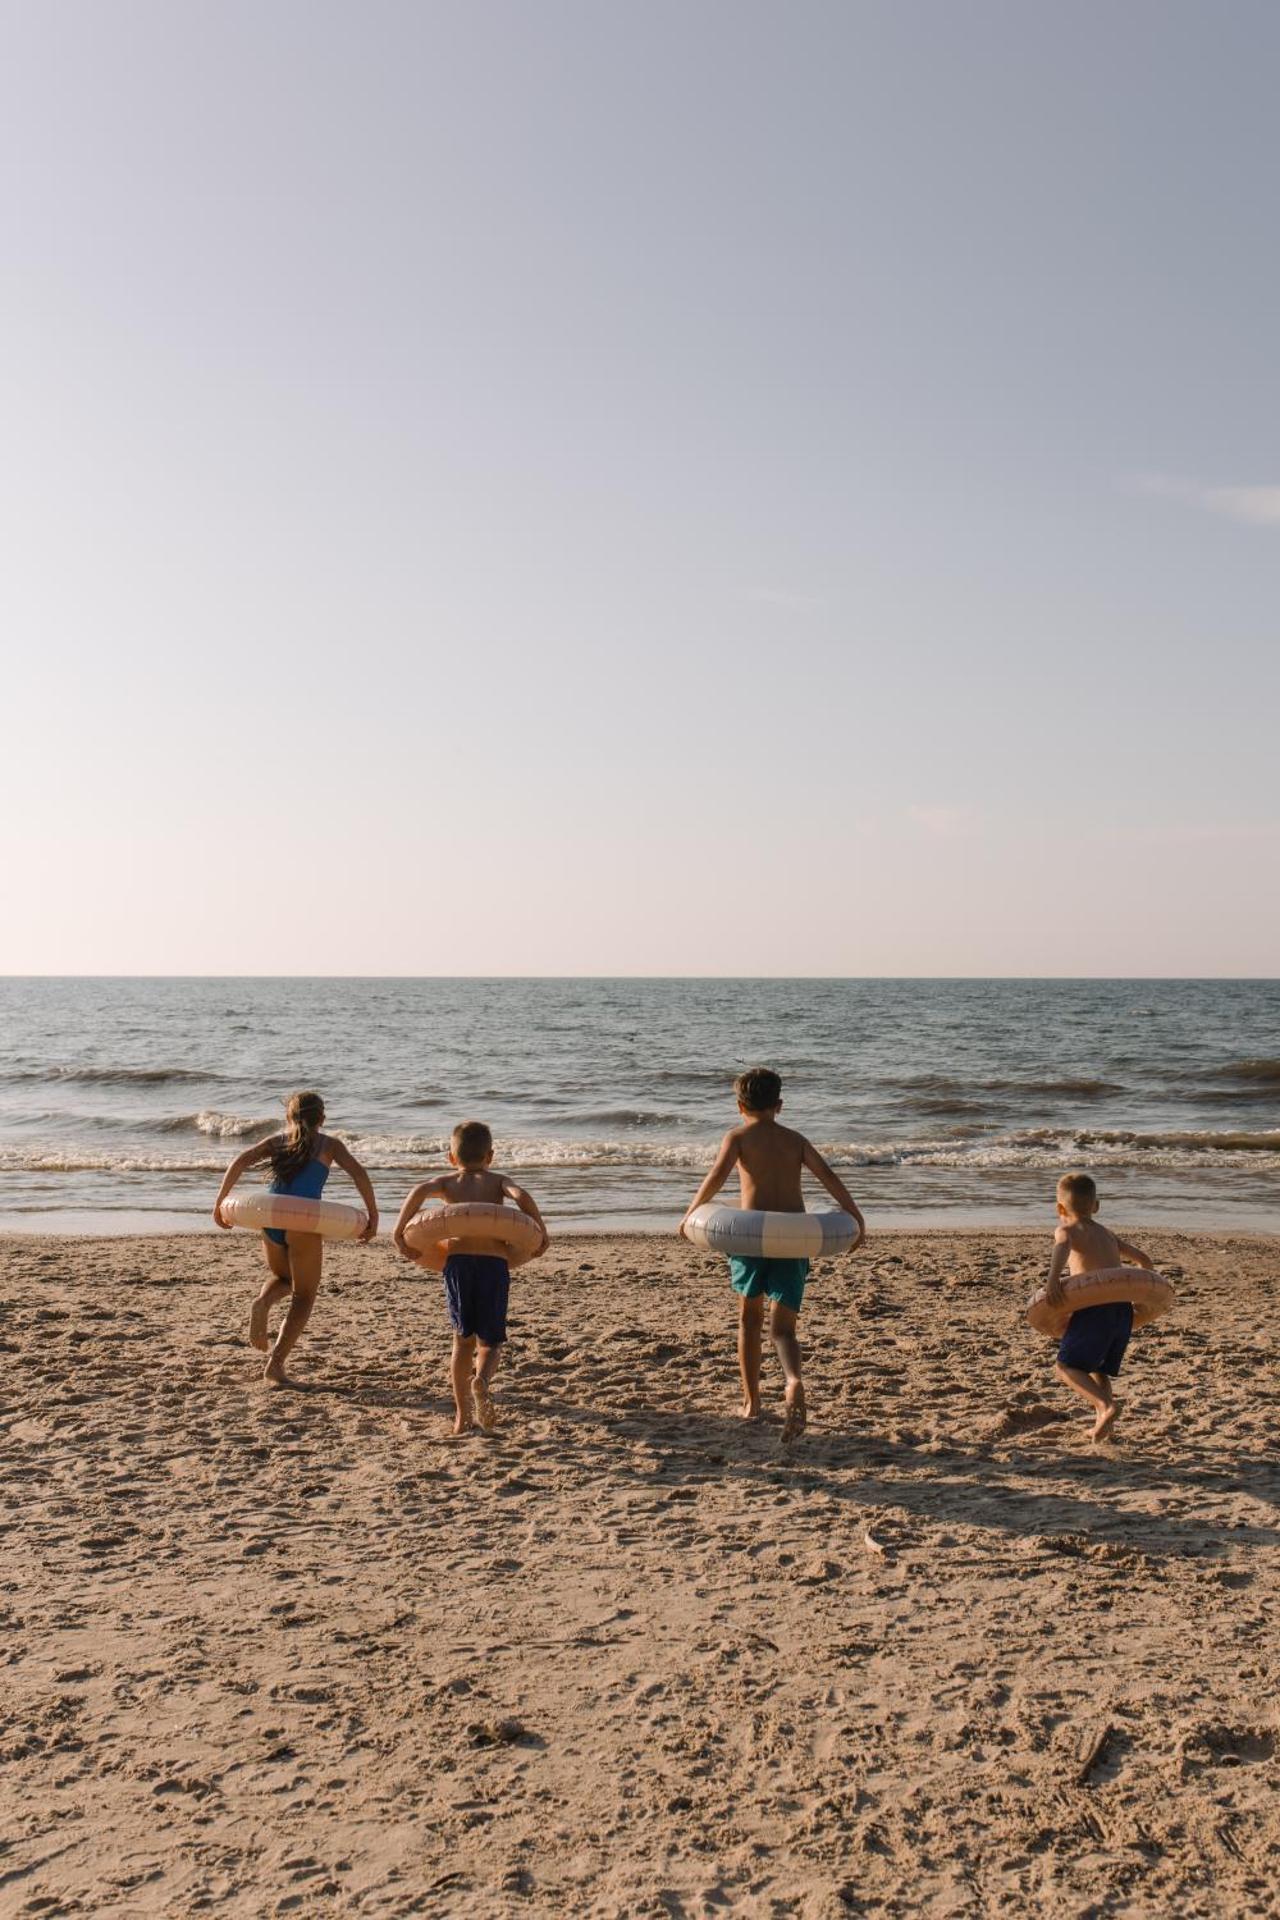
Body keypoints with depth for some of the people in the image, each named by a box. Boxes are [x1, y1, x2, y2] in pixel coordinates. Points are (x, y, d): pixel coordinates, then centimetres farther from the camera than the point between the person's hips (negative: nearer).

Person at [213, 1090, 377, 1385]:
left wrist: (220, 1202, 7)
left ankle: (263, 1302, -4)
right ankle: (275, 1363, -5)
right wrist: (373, 1217, 1)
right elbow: (358, 1173, -1)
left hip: (270, 1219, 3)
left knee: (282, 1278, 30)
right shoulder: (329, 1144, 14)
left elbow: (240, 1161, 5)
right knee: (303, 1296, 10)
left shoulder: (277, 1141, 20)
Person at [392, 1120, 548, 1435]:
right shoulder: (497, 1181, 17)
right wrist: (541, 1232, 1)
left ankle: (462, 1415, 14)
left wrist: (399, 1233, -3)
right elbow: (521, 1196, -4)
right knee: (489, 1341, 10)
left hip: (457, 1262, 1)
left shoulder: (445, 1182, 18)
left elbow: (420, 1191, -4)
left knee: (463, 1339, 17)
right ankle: (482, 1379, -25)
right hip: (494, 1263, -1)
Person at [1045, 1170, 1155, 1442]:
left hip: (1095, 1308, -7)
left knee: (1066, 1366, -1)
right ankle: (1104, 1423, 5)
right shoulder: (1107, 1234, 27)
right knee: (1098, 1370, 19)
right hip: (1123, 1309, 7)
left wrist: (1053, 1278, -32)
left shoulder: (1067, 1230, 7)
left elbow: (1062, 1246, -18)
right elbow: (1144, 1260, 35)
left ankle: (1105, 1405, -20)